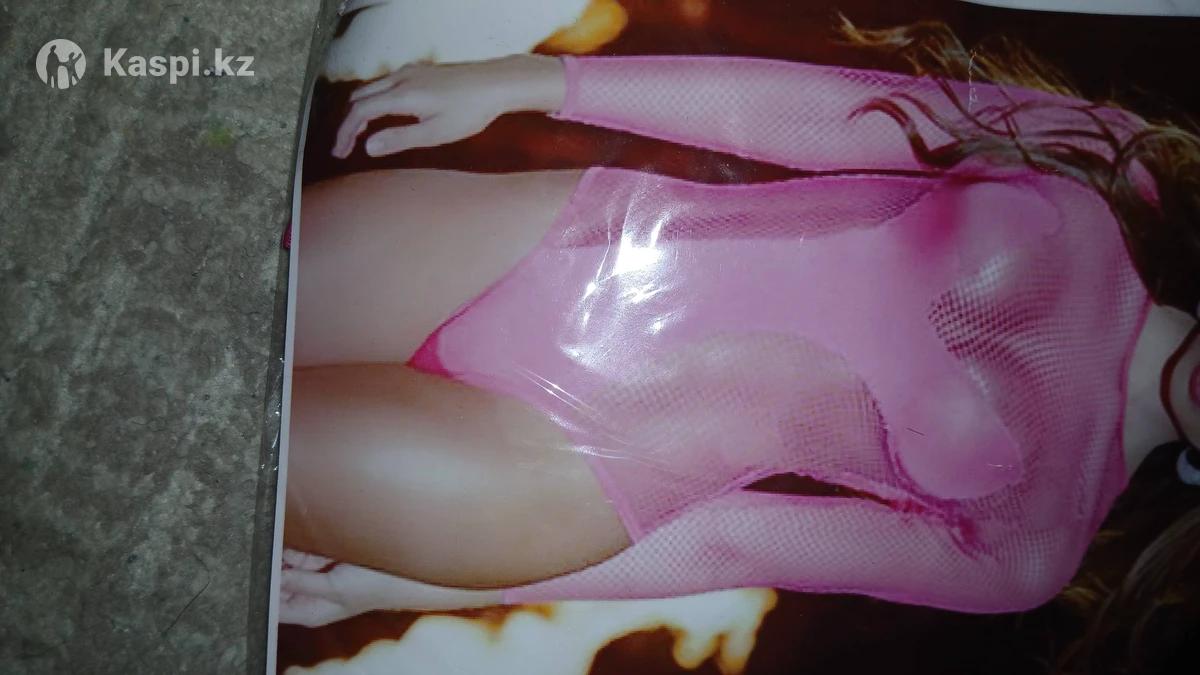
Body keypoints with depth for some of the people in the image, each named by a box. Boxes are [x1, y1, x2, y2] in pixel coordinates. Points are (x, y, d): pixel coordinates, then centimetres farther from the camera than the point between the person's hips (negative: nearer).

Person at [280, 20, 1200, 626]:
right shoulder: (1115, 160, 0)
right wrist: (529, 80, -4)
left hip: (580, 453, -3)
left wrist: (437, 584, -6)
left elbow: (736, 547, -9)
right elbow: (819, 107, -3)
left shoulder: (1032, 543, -6)